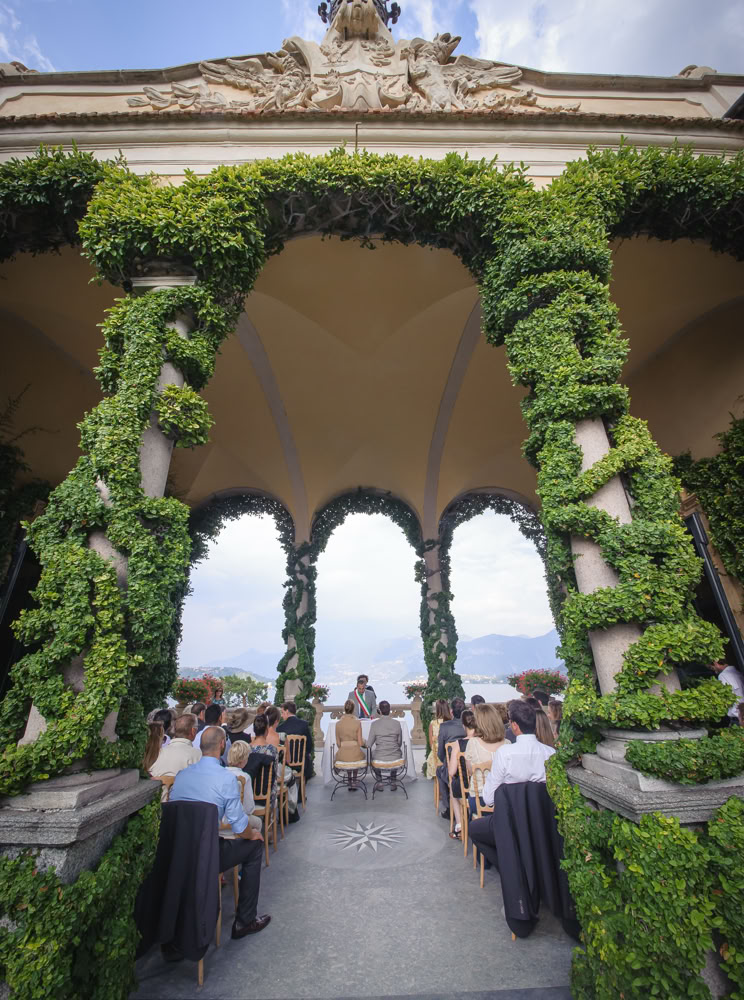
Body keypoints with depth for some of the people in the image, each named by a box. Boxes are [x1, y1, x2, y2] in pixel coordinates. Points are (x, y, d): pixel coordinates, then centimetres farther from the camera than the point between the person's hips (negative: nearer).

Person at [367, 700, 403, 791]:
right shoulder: (397, 723, -5)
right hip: (395, 759, 1)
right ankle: (393, 782, 35)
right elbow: (400, 743, 5)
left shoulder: (375, 724, -10)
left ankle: (379, 782, 33)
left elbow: (369, 744, -3)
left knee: (372, 753, 33)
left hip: (380, 759, -1)